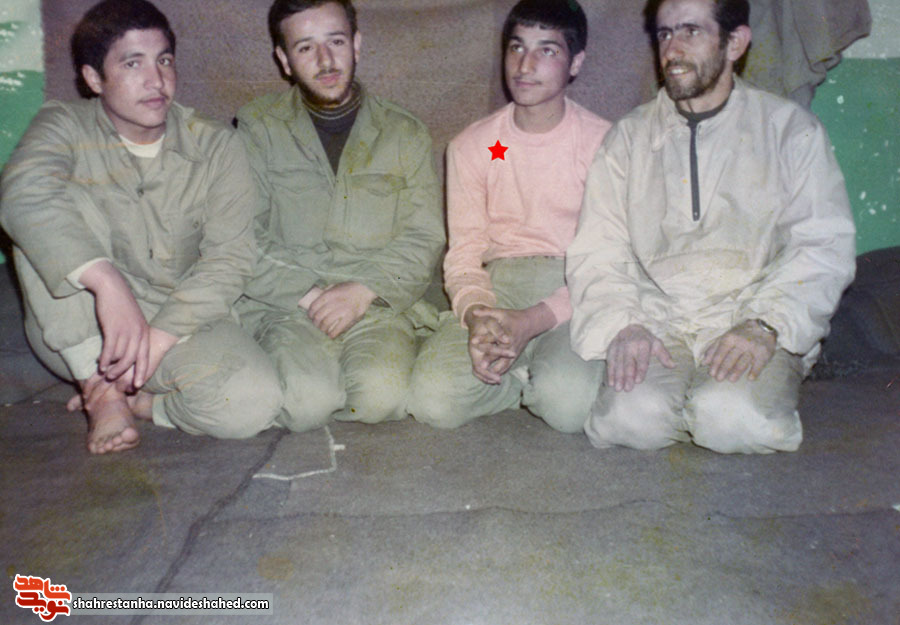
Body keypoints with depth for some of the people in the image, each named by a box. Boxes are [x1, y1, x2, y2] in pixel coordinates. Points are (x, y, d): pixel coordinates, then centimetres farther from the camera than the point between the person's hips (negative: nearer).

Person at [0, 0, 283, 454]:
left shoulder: (215, 147, -2)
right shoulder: (66, 127, -4)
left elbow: (228, 258, -10)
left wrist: (160, 336, -23)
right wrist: (107, 281, -45)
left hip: (180, 320, 0)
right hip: (74, 334, 1)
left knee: (253, 403, -29)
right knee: (57, 205, -25)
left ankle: (127, 398, -2)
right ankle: (100, 384, -17)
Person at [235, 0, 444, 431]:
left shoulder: (405, 134, 13)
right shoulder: (258, 128, 11)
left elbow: (424, 240, 5)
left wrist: (364, 290, -12)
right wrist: (307, 294, -11)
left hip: (379, 304, 1)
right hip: (286, 306, 0)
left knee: (383, 395, -29)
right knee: (305, 401, -28)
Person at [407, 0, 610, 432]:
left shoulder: (603, 142, 1)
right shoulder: (471, 146, 10)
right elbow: (463, 255, 5)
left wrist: (531, 321, -23)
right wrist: (477, 316, -19)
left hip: (576, 288, -2)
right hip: (497, 284, 2)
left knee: (570, 403, -32)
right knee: (432, 399, -23)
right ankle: (532, 373, 2)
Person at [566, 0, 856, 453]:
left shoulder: (791, 129, 9)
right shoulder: (629, 136, 13)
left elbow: (823, 248, 0)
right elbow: (597, 252, 3)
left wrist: (765, 325, -17)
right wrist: (623, 326, -15)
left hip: (752, 320, 0)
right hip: (656, 322, 1)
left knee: (735, 419, -29)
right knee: (633, 416, -28)